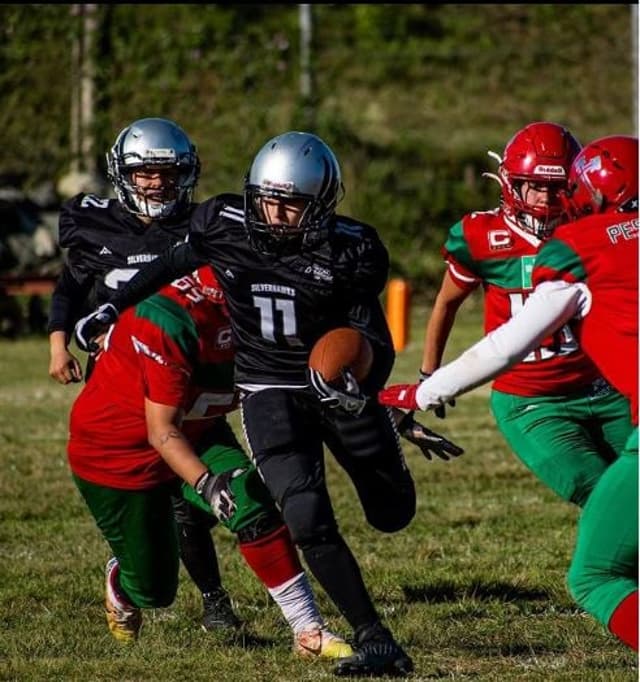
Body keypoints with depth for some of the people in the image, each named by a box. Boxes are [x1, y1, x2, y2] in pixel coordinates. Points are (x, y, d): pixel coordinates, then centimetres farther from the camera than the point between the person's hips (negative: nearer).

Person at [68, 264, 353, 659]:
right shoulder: (171, 317, -33)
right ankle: (121, 580, 43)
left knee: (253, 504, -23)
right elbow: (161, 432, -28)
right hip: (117, 449, -5)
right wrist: (207, 484, -40)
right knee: (153, 591, 5)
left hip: (195, 432, 6)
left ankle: (308, 630, -17)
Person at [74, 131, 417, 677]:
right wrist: (112, 309, 11)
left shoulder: (350, 252, -19)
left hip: (340, 387, 0)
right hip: (270, 391, 0)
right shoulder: (225, 227, -14)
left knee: (392, 515, 16)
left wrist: (361, 386, -36)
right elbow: (176, 263, 7)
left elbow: (375, 342, -15)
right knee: (309, 522, -19)